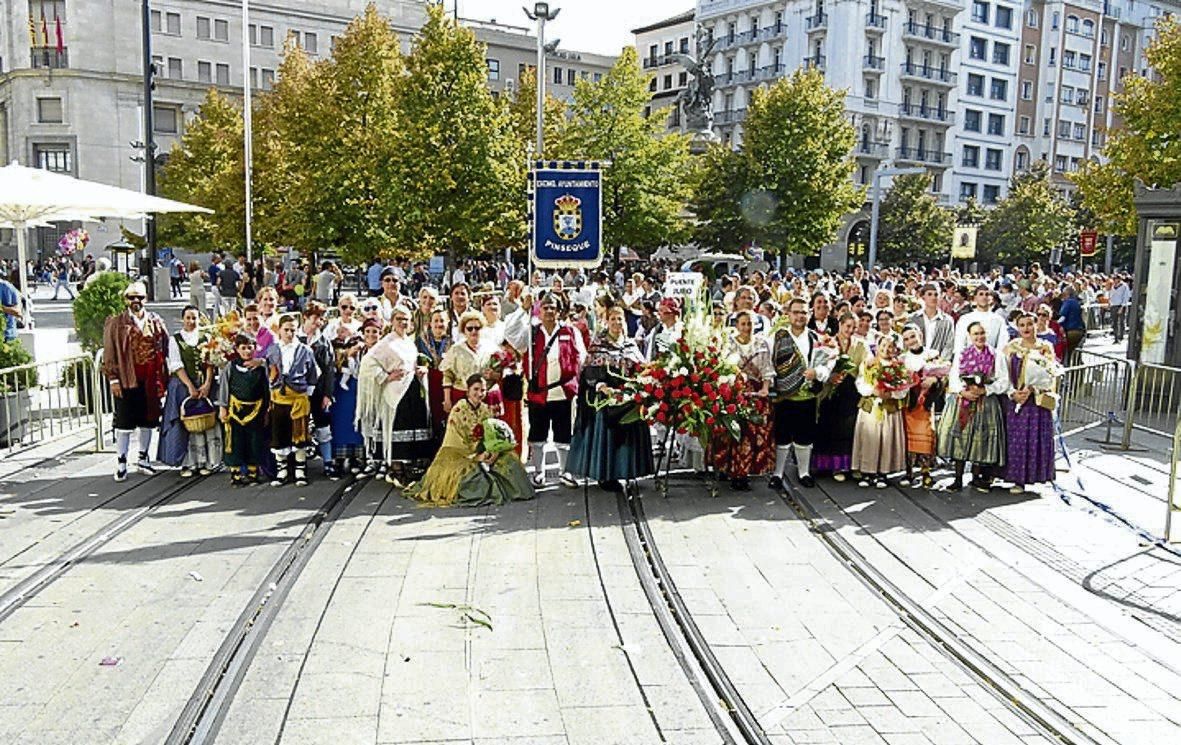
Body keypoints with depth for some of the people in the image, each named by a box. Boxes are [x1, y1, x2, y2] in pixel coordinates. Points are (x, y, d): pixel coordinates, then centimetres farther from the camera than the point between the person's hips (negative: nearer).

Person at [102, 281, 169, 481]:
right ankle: (121, 463, 9)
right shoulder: (115, 323, 0)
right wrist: (113, 379, -8)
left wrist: (163, 378, 4)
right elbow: (109, 354, -1)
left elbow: (165, 348, 10)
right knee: (124, 423, 1)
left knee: (148, 420, 12)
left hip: (151, 380, 3)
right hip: (127, 380, -3)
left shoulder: (156, 322, 8)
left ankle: (143, 458, 25)